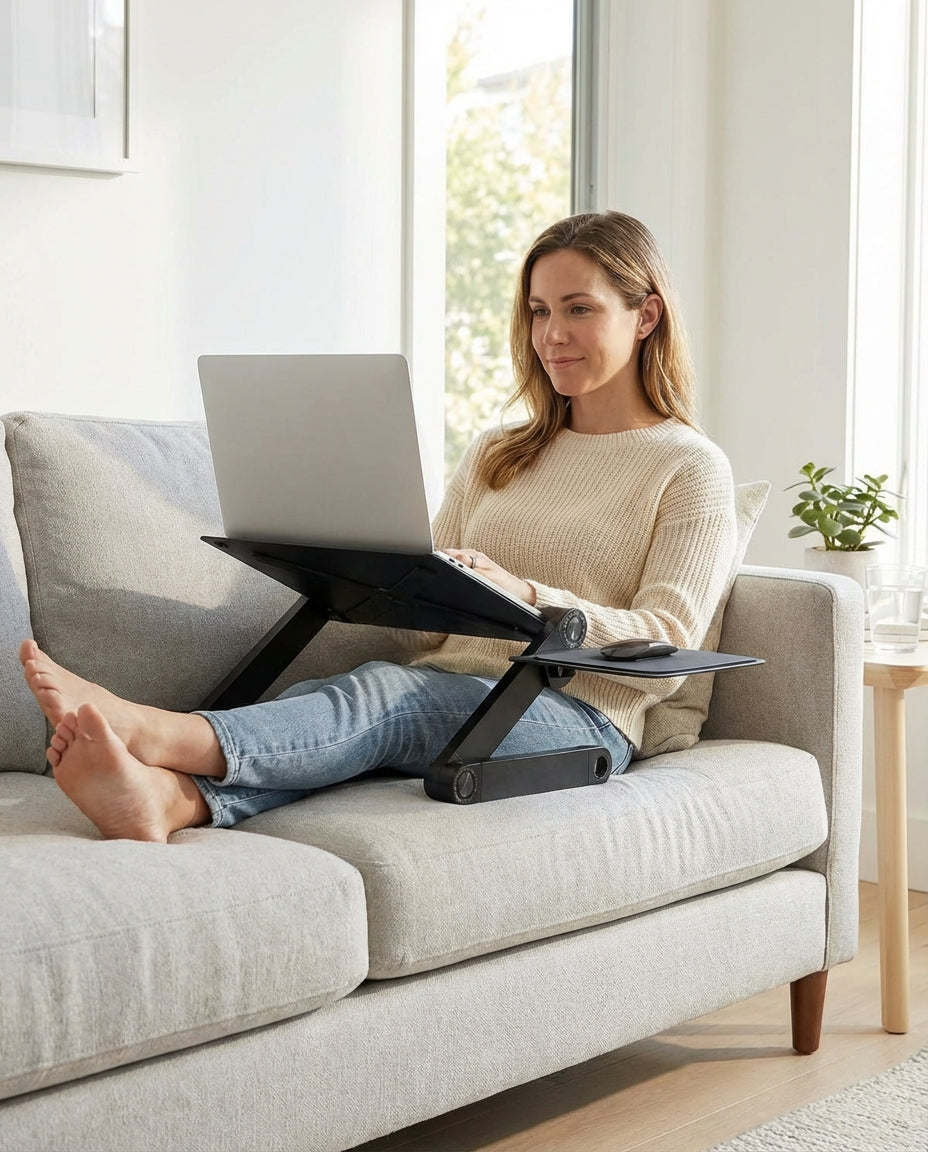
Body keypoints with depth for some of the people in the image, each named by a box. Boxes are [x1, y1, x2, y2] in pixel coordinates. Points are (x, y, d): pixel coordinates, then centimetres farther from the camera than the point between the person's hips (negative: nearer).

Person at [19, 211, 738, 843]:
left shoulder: (692, 469, 7)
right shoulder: (496, 454, 25)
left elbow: (667, 642, -6)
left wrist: (524, 598, -20)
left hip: (579, 716, -5)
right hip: (447, 689, 5)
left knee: (387, 692, -35)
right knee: (311, 699, -29)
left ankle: (160, 731, -56)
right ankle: (169, 796, -58)